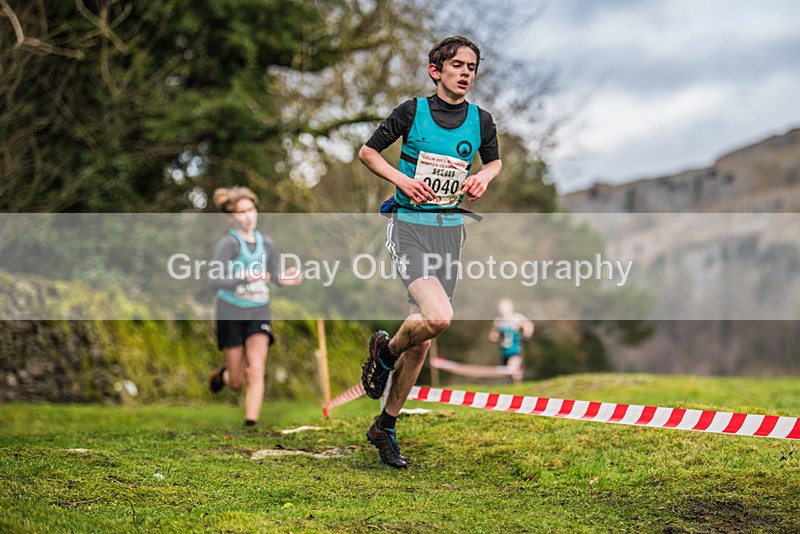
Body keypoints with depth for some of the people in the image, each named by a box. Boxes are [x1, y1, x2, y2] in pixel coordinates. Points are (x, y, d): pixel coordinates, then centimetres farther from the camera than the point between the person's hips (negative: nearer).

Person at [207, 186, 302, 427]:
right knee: (237, 383, 6)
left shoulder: (265, 243, 4)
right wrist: (245, 278, -37)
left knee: (256, 371, -15)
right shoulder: (229, 242, -14)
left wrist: (283, 278, -5)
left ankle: (251, 425, -14)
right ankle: (222, 374, 42)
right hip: (232, 314, -3)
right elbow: (214, 280, -23)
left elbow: (273, 274, 19)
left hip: (259, 313, 4)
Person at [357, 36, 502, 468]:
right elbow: (367, 151, 4)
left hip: (450, 229, 5)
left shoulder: (481, 121, 6)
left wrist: (485, 176, 2)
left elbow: (494, 160, 24)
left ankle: (385, 428, 22)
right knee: (439, 318, -27)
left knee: (422, 342, 7)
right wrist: (400, 179, -12)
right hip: (409, 225, -4)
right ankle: (385, 350, 6)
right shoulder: (412, 111, -5)